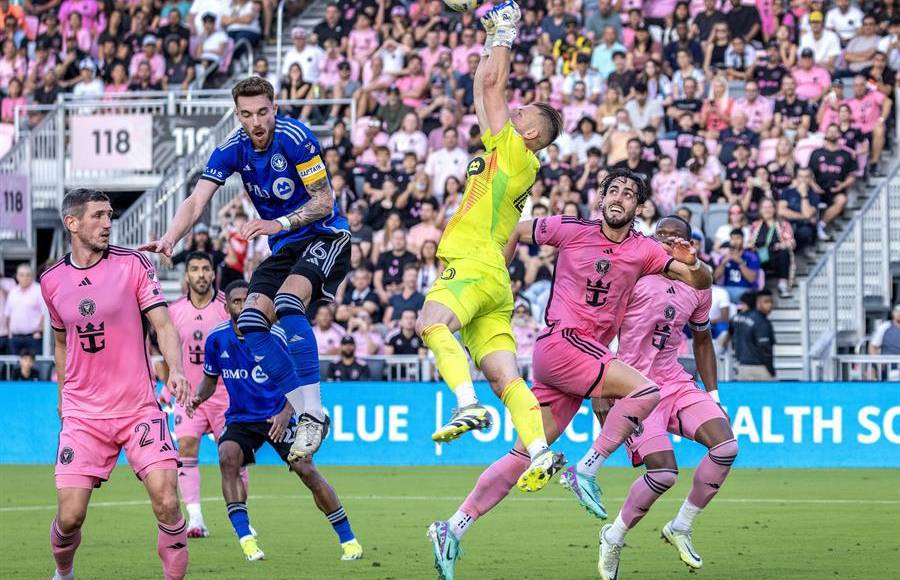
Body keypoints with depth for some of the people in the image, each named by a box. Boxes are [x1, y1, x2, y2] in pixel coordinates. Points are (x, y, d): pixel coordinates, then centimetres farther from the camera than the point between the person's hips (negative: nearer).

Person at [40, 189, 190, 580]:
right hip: (82, 414, 1)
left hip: (139, 408, -1)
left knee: (166, 504, -15)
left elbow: (163, 324, -7)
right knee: (70, 515, -5)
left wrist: (175, 369, -24)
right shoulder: (52, 280, 5)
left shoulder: (133, 264, -2)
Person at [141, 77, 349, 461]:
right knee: (250, 323, -13)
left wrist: (279, 223, -29)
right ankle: (307, 414, -7)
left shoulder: (295, 138, -18)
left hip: (325, 238, -7)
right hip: (283, 248, 7)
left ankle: (313, 414, -33)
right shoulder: (232, 150, -2)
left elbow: (324, 201, -15)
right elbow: (196, 201, -9)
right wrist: (170, 238, -27)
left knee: (287, 300, -32)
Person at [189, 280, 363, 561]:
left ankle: (348, 539, 3)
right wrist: (198, 398, -12)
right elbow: (210, 380, 11)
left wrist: (286, 413, -22)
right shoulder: (216, 339, -4)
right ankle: (246, 538, -27)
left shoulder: (275, 335, -13)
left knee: (306, 470, -13)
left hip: (277, 416, -2)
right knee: (228, 457, -27)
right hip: (240, 418, 2)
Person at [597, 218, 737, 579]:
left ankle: (681, 528, 3)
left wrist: (713, 396, 18)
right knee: (664, 471, -19)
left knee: (726, 446, -14)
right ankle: (613, 538, 6)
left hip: (676, 383, 6)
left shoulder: (698, 288, 9)